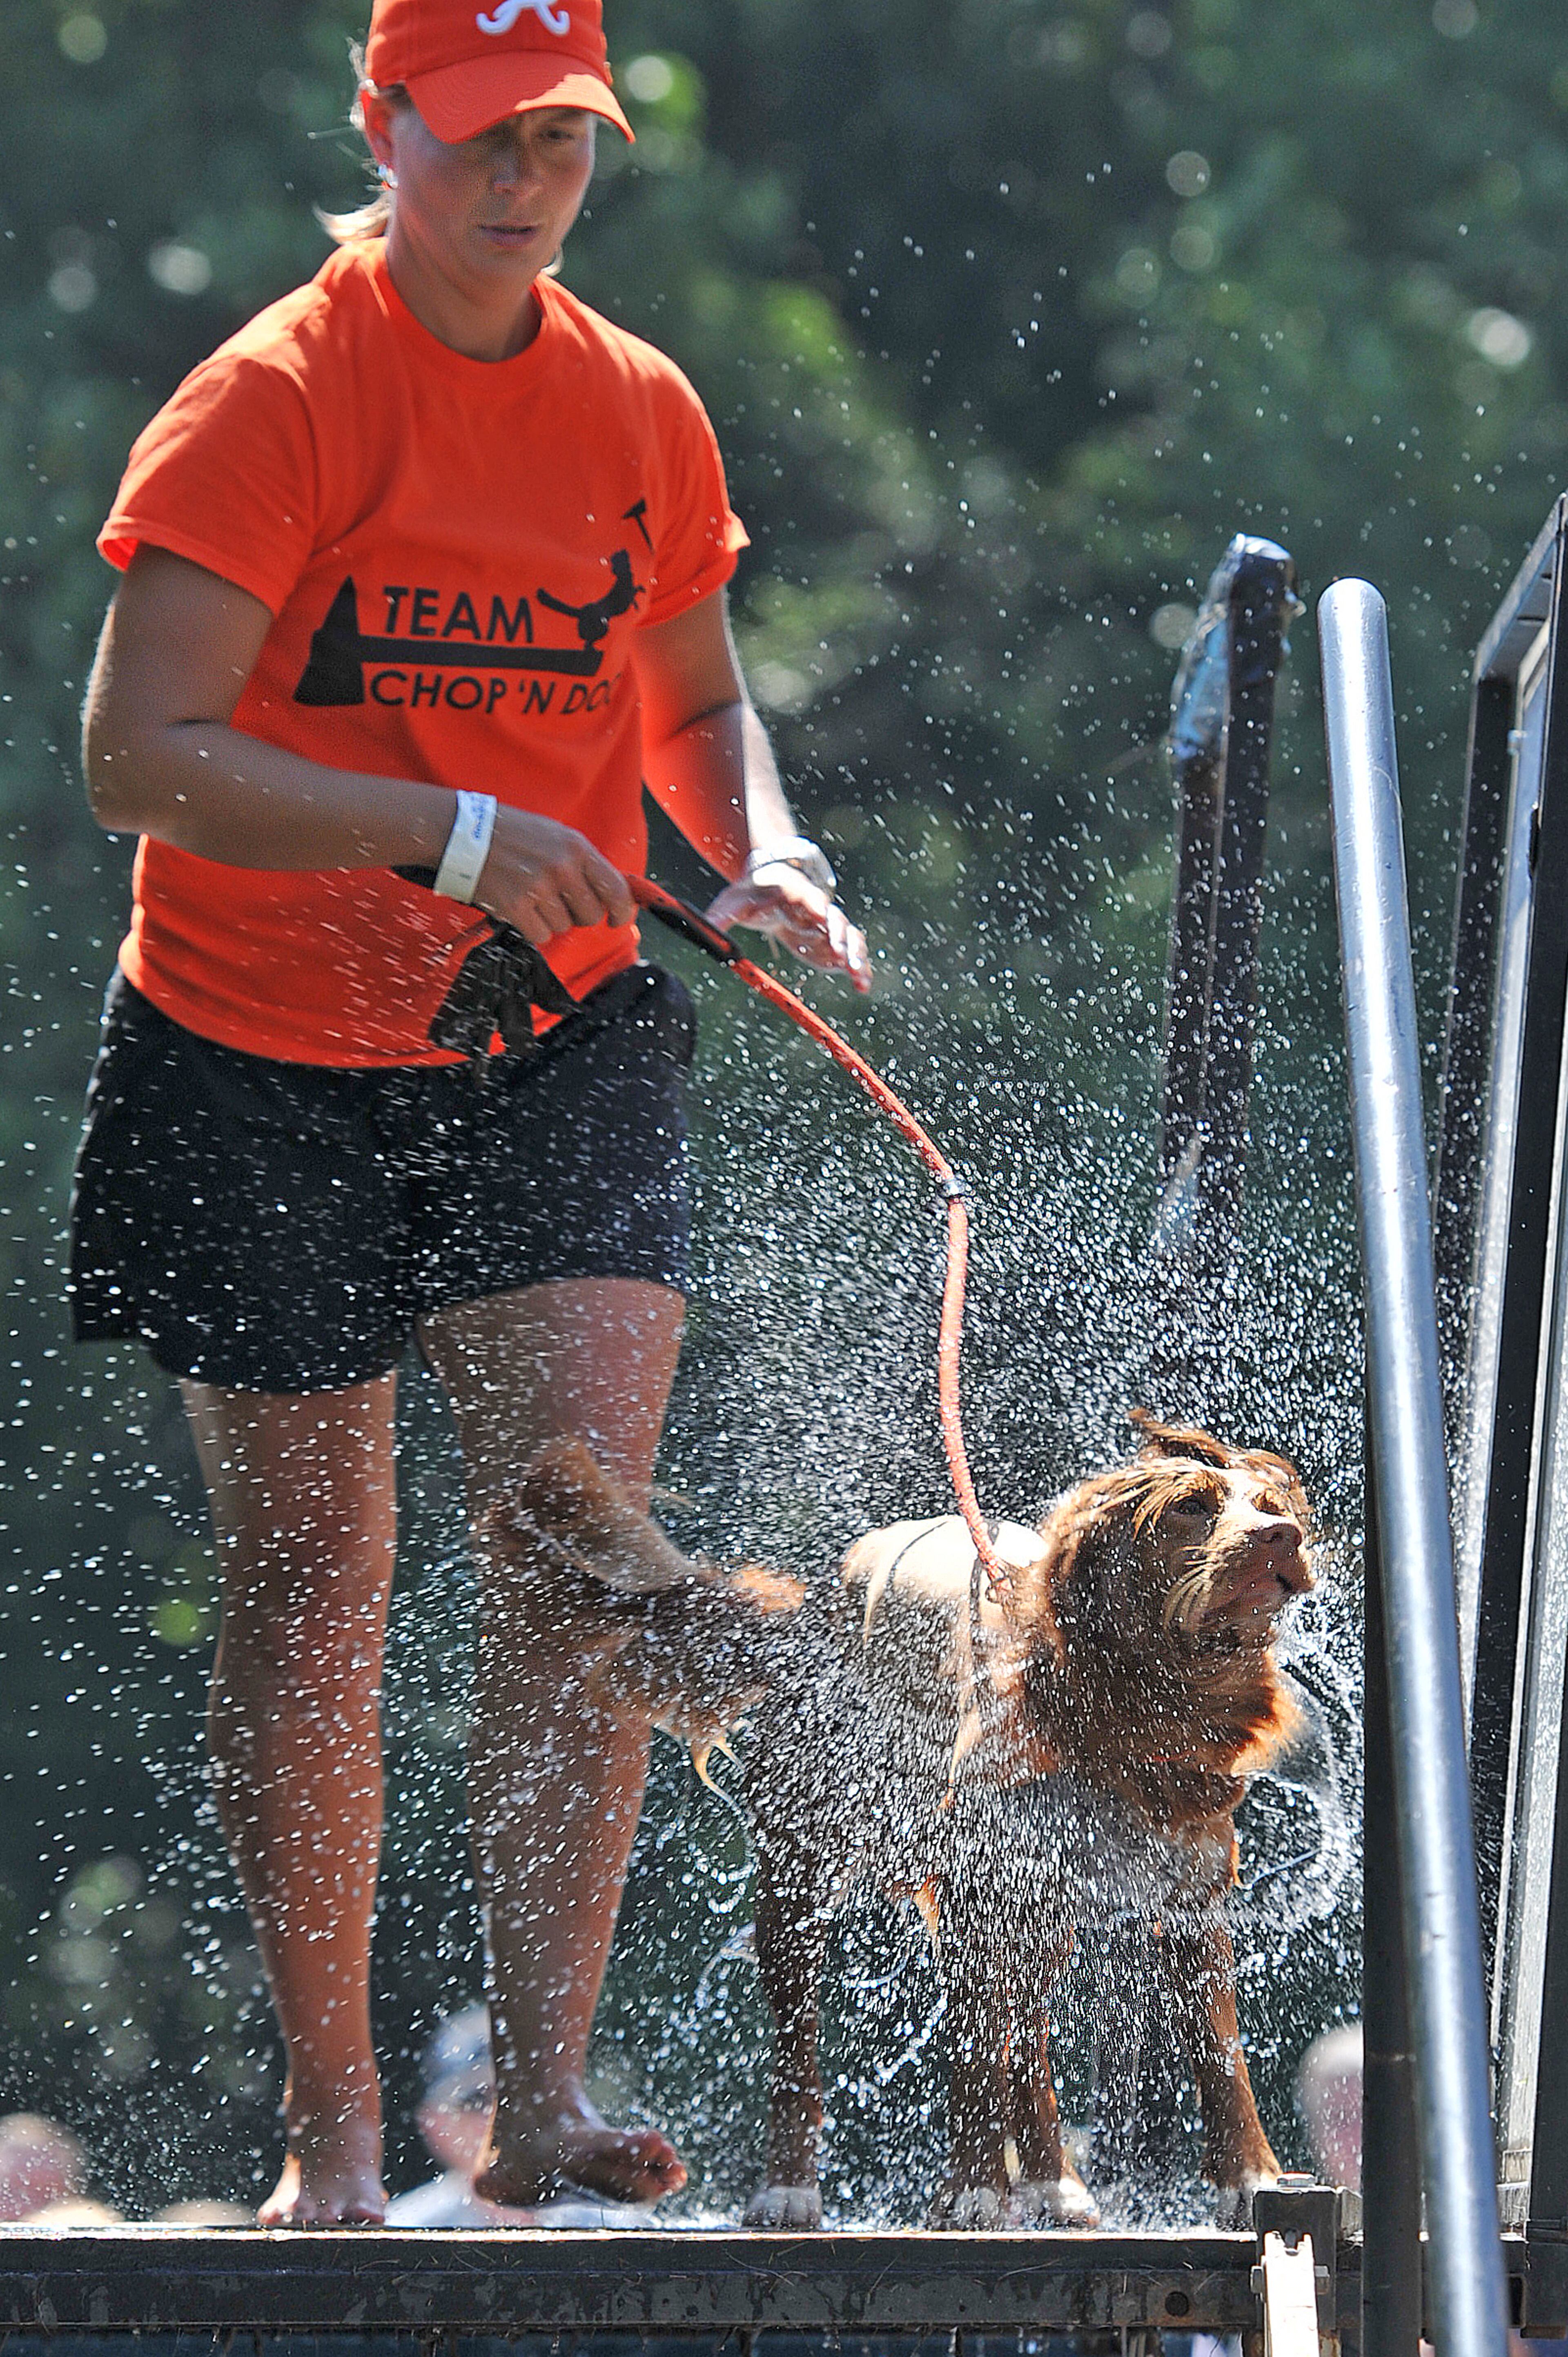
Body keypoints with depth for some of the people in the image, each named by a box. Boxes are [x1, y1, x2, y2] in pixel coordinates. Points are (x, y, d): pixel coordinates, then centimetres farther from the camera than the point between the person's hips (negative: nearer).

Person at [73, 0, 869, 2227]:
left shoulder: (641, 411, 5)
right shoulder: (270, 403, -11)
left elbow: (693, 702, 20)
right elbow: (141, 756, -18)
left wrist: (765, 854, -2)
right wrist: (459, 834, -26)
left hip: (561, 1041, 3)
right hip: (266, 1060, -3)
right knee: (309, 1584, 3)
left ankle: (544, 2092, -13)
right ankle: (331, 2119, 14)